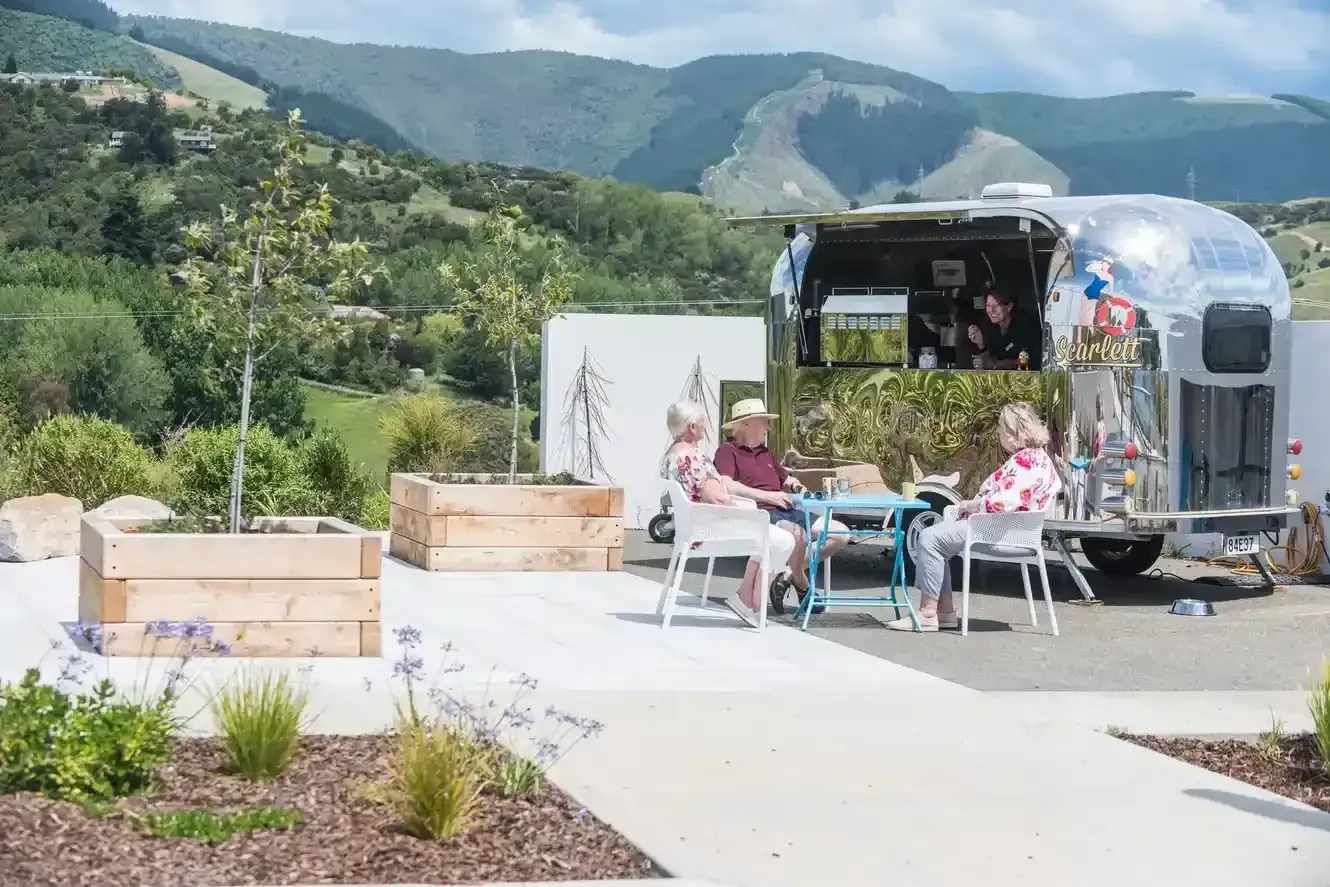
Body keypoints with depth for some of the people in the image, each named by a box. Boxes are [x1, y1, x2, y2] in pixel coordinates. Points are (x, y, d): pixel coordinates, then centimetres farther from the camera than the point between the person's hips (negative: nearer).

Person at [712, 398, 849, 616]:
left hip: (785, 511, 9)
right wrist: (766, 495, -19)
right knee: (799, 535, -38)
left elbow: (786, 479, 37)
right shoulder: (728, 451, 0)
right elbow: (726, 486, -17)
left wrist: (794, 485, 11)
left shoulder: (765, 452, 28)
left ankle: (789, 576, -1)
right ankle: (803, 587, -11)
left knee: (841, 534, -3)